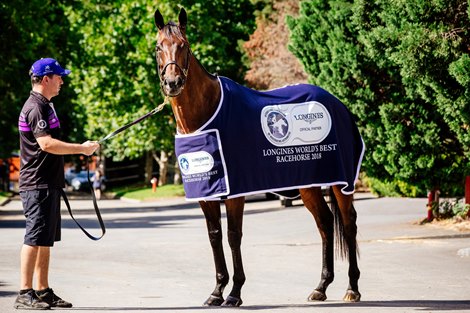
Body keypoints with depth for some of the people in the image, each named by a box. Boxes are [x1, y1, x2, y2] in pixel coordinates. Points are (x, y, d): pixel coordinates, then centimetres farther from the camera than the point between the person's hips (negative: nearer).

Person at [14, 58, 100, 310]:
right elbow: (46, 143, -25)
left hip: (48, 184, 10)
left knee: (46, 239, 12)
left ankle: (43, 291, 16)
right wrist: (82, 148, -19)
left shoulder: (44, 106, 19)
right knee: (35, 238, -11)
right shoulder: (36, 108, -14)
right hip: (38, 185, -10)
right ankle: (25, 294, -10)